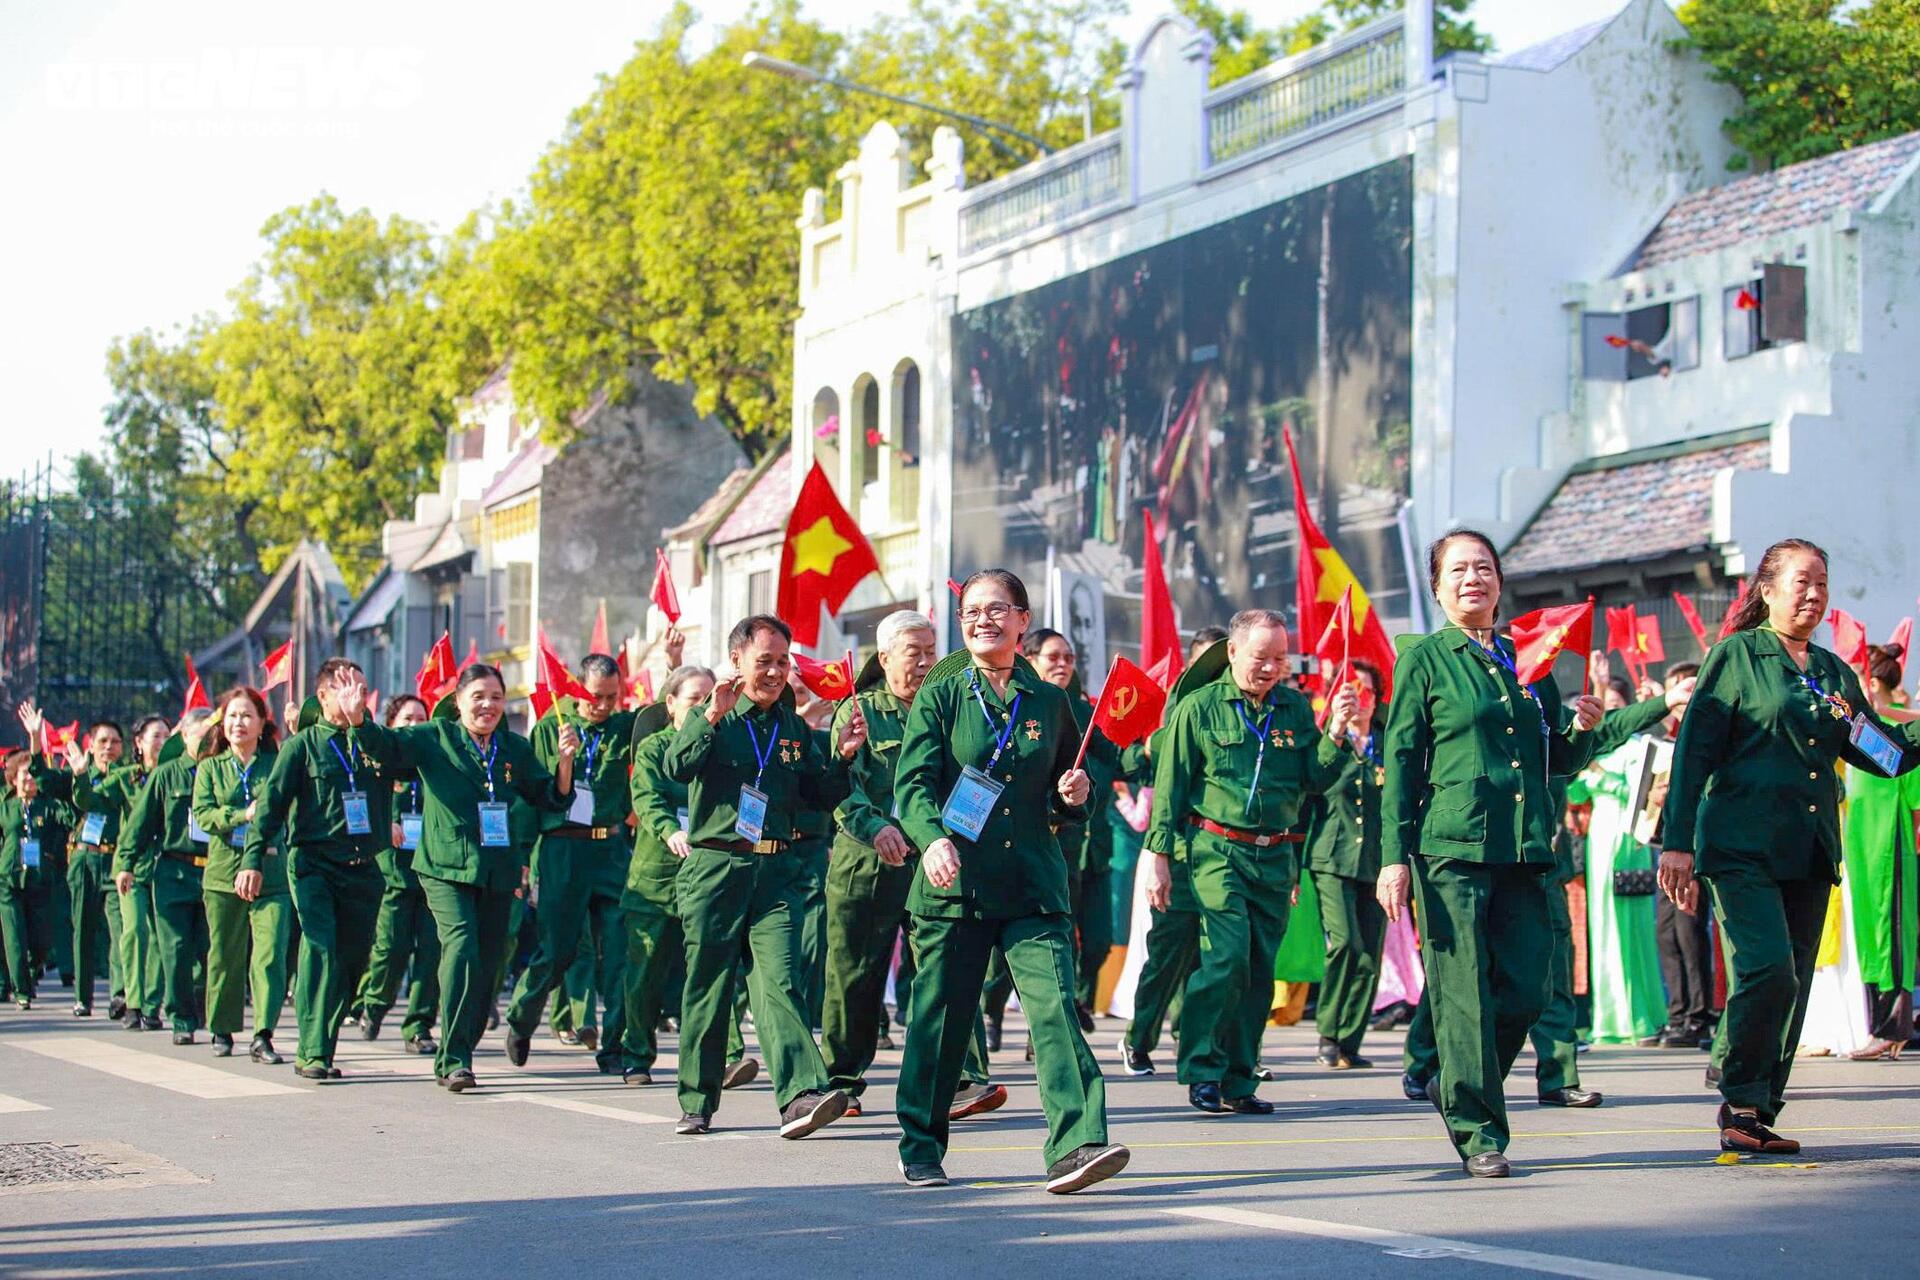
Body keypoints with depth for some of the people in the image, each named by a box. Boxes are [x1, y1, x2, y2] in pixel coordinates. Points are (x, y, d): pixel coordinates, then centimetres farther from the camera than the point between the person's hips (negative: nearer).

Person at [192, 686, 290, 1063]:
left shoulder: (278, 764, 9)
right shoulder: (211, 768, 12)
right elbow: (203, 814, -1)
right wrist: (243, 815, -15)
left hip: (272, 874, -1)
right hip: (224, 873, 1)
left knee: (270, 954, -13)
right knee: (225, 957, 7)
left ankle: (263, 1036, -14)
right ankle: (222, 1031, 22)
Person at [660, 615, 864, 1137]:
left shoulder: (795, 729, 17)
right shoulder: (710, 721, 5)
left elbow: (823, 796, 16)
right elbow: (675, 767, -14)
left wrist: (842, 757, -2)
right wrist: (712, 717, -25)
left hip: (777, 873, 2)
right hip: (714, 869, -2)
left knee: (781, 979, -13)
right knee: (708, 987, 4)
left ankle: (801, 1096, -24)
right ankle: (697, 1102, 16)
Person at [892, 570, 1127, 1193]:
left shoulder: (1048, 701, 11)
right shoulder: (940, 696, 3)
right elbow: (913, 782, -9)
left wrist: (1073, 798, -1)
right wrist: (933, 838, -28)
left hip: (1034, 884, 1)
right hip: (954, 881, -1)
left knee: (1055, 1005, -13)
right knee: (941, 1015, 5)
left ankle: (1076, 1146, -20)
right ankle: (920, 1147, 21)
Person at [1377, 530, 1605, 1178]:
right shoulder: (1426, 659, 4)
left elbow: (1558, 762, 23)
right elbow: (1401, 761, 0)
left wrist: (1580, 730, 1)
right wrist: (1395, 856, -7)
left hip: (1523, 851, 4)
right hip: (1451, 847, -4)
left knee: (1527, 989, 0)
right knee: (1464, 992, -5)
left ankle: (1457, 1087, 23)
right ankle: (1478, 1131, 4)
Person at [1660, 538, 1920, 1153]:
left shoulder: (1833, 672, 17)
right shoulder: (1736, 656, 2)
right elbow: (1695, 751, -3)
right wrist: (1678, 841, -10)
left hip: (1810, 849, 6)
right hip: (1743, 845, -6)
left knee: (1793, 984, 3)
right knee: (1768, 967, -19)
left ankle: (1758, 1115, 11)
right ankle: (1741, 1101, -5)